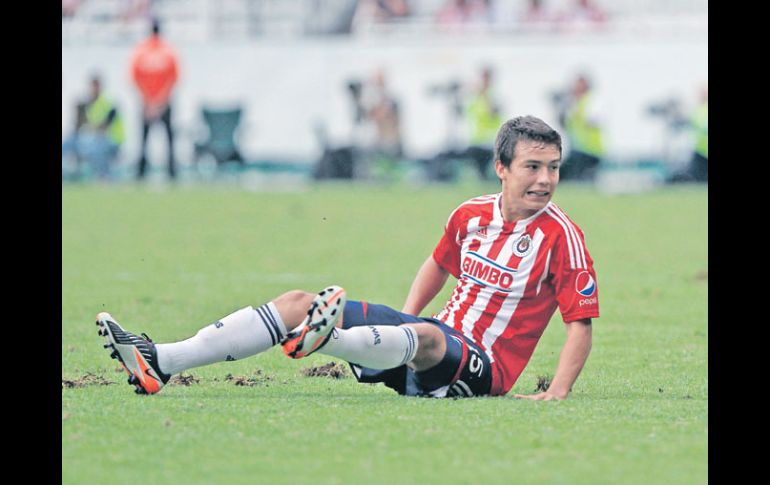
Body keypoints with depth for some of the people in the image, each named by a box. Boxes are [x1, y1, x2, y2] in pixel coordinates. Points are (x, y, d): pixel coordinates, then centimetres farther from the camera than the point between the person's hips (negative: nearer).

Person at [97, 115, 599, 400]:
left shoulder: (560, 234, -9)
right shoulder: (470, 216, 9)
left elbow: (582, 323, -12)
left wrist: (557, 394, -24)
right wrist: (402, 325, 17)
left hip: (481, 369, -7)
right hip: (436, 346, 7)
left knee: (428, 337, -43)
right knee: (296, 302, -4)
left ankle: (325, 337, -75)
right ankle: (160, 363, -16)